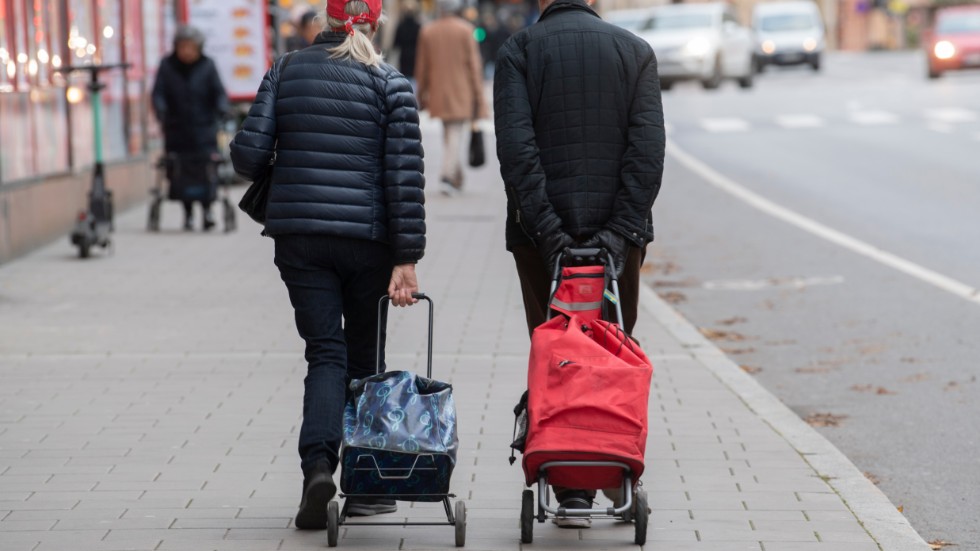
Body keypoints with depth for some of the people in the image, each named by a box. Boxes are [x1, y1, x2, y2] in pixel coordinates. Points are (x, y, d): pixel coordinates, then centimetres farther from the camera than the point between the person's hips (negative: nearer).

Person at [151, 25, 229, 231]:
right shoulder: (167, 66, 5)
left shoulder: (207, 65, 3)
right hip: (176, 127, 1)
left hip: (203, 127, -1)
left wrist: (221, 108, -21)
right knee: (181, 170, 0)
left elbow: (218, 91, -2)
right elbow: (158, 92, 0)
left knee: (206, 168, -10)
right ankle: (188, 213, 11)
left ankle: (207, 208, 4)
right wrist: (161, 110, -19)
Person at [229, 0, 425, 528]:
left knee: (325, 352, 2)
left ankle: (318, 462, -21)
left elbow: (248, 153, -2)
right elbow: (405, 177, -8)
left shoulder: (286, 70, 3)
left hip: (299, 236, 1)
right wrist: (406, 259, -8)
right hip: (367, 239, -1)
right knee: (365, 358, 12)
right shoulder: (390, 84, -3)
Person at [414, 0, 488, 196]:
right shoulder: (465, 30, -7)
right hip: (461, 92, -3)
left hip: (439, 92, 3)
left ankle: (456, 176, 20)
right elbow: (474, 63, -7)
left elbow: (422, 65, 7)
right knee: (456, 133, -3)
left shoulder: (427, 31, 2)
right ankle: (447, 175, -17)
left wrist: (422, 94, 16)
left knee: (448, 132, 17)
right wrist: (478, 95, -2)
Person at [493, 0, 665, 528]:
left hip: (541, 229, -1)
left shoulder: (518, 50, 0)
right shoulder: (635, 50, 6)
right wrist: (623, 228, -10)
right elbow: (648, 146, -6)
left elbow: (515, 146, -11)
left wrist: (547, 229, -13)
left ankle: (571, 489, -1)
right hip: (616, 228, 1)